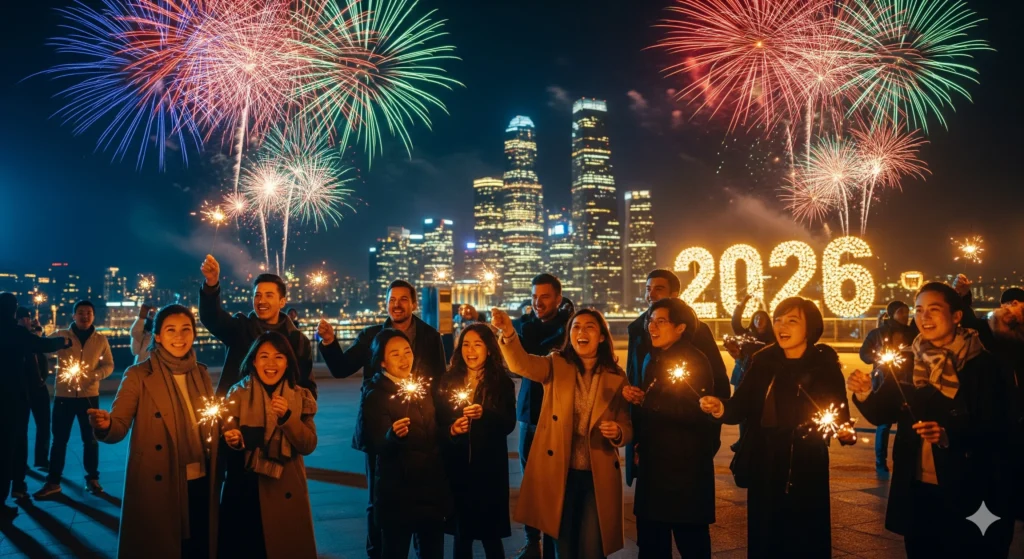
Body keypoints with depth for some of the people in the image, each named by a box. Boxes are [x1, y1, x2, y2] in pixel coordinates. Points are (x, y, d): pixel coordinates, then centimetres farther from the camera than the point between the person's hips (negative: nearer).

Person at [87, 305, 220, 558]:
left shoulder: (201, 373, 7)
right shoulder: (138, 375, -8)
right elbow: (119, 427, -15)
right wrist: (104, 425, -35)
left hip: (200, 481, 4)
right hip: (157, 484, -4)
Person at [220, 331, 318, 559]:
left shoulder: (301, 397, 0)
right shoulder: (238, 393, 0)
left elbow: (308, 445, -7)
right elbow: (230, 438, -3)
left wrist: (287, 416, -20)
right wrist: (235, 441, -26)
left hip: (286, 490, 1)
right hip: (244, 489, 0)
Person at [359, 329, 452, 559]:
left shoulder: (424, 387, 7)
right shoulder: (375, 396, -11)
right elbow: (377, 446, -18)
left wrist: (451, 430, -3)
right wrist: (394, 435, -37)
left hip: (432, 488, 6)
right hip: (397, 492, -5)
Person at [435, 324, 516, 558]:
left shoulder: (502, 382, -1)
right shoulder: (448, 381, 5)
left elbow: (509, 424, -7)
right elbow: (438, 423, 7)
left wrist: (485, 414, -23)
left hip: (490, 466, -2)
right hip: (457, 466, 2)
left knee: (490, 534, 3)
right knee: (461, 533, 9)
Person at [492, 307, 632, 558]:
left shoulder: (616, 377, 2)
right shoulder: (556, 365, 0)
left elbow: (627, 427, 7)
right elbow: (523, 364, -21)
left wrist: (617, 432, -17)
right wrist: (509, 333, -41)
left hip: (598, 476, 0)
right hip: (558, 472, 0)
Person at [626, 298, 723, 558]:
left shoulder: (695, 361, -13)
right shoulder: (653, 359, 10)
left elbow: (696, 412, -26)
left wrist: (646, 401, -24)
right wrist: (638, 442, 10)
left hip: (686, 465, -7)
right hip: (653, 463, 7)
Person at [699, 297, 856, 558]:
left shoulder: (825, 365, -6)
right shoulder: (762, 361, 0)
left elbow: (840, 415, -5)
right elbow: (741, 408, -3)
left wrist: (845, 432, -26)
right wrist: (721, 408, -23)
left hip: (806, 473, -2)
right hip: (763, 470, 2)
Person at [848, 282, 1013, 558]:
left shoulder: (983, 364, -9)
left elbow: (996, 430, -12)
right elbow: (882, 414, 5)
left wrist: (948, 435, -28)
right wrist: (864, 394, -16)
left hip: (967, 491, -3)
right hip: (915, 488, 4)